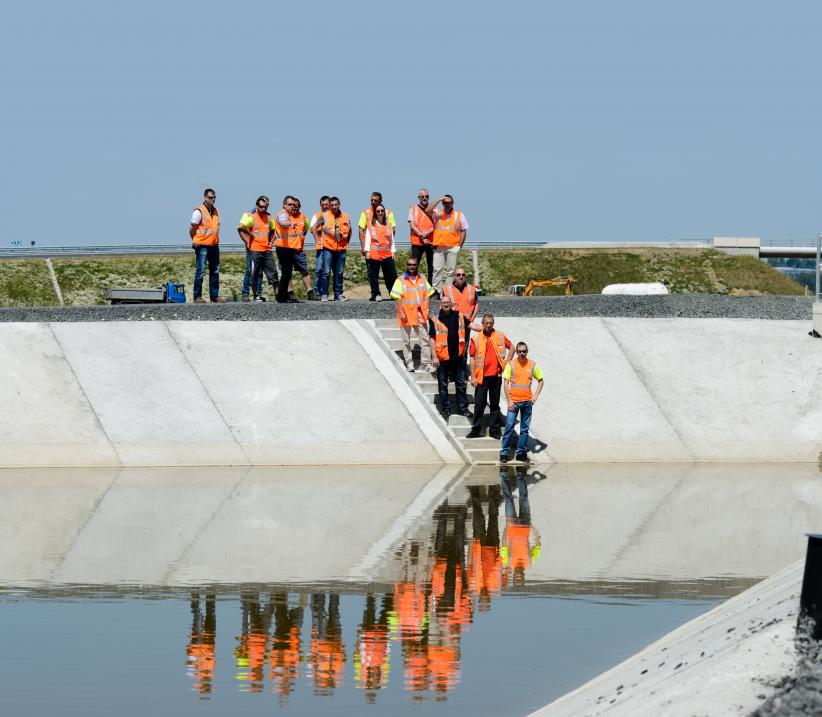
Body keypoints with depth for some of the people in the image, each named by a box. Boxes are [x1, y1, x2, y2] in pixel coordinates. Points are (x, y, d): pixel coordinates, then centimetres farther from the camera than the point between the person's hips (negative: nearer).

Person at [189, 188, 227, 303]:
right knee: (200, 271, -5)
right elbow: (192, 229, -6)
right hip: (202, 246, -7)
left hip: (214, 245, 7)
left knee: (215, 271, 11)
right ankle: (197, 297, -1)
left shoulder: (216, 211, 12)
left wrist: (216, 240, 16)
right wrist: (195, 242, 3)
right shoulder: (199, 211, -10)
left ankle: (215, 295, 18)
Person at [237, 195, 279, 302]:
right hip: (254, 250, -5)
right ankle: (256, 295, 9)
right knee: (255, 273, 1)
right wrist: (248, 239, -15)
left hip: (267, 250, 5)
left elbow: (272, 230, 31)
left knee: (272, 271, 4)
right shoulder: (250, 215, -6)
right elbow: (240, 227, -21)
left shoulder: (268, 217, 13)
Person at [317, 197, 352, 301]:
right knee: (326, 272, -7)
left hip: (341, 249, 3)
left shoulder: (346, 217, 8)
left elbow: (349, 231, 22)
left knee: (339, 273, 7)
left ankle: (338, 294, 13)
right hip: (328, 248, -3)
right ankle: (324, 294, -3)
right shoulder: (324, 216, -1)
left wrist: (346, 241, 14)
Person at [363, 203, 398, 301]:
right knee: (374, 274, -1)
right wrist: (367, 251, -7)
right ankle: (376, 294, 4)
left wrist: (393, 252, 9)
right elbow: (368, 238, 2)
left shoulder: (388, 225, 15)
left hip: (387, 253, 3)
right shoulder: (371, 225, 6)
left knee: (392, 274, -1)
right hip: (374, 253, -3)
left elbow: (391, 239, 17)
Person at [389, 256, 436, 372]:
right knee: (406, 341, 4)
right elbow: (397, 298, -6)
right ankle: (409, 363, 11)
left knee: (425, 340, 1)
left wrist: (427, 311, 6)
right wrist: (401, 313, -14)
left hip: (420, 315, 3)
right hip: (406, 315, -3)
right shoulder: (400, 280, -1)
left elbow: (427, 296, 15)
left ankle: (426, 364, 4)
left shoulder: (422, 279, 12)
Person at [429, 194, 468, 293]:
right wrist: (438, 200, -9)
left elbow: (463, 231, 11)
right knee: (437, 269, -8)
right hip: (439, 247, 0)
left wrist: (460, 245, 1)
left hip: (453, 247, 0)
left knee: (450, 270, 1)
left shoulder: (459, 215, 11)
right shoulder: (437, 214, 11)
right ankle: (437, 291, -8)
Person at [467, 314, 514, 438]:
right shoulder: (476, 339, 0)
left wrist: (507, 361, 5)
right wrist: (472, 377, -5)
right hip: (482, 376, -2)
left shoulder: (500, 336, 4)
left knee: (495, 404, 8)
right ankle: (476, 429, 6)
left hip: (496, 375, 2)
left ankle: (494, 429, 13)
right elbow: (472, 358, 0)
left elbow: (511, 347, 18)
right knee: (479, 404, -1)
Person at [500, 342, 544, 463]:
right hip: (514, 401, -2)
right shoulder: (511, 364, -1)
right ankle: (504, 452, -2)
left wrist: (535, 395, 0)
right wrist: (509, 401, -8)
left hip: (527, 401, 2)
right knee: (509, 426, -6)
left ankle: (521, 452, 13)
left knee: (525, 428, 6)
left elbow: (540, 380, 14)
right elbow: (505, 383, -2)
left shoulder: (532, 365, 3)